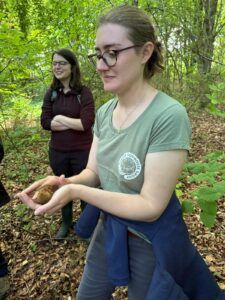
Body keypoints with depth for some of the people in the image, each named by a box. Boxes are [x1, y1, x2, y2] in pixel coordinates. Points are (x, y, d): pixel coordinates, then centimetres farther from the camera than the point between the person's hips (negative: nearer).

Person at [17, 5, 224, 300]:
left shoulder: (169, 115, -27)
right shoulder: (104, 112, -4)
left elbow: (151, 206, -26)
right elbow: (93, 173, 0)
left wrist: (75, 191, -32)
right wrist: (64, 182, -21)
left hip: (151, 241, -6)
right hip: (107, 228, 7)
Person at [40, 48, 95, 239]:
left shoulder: (84, 93, -11)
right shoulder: (51, 93, 2)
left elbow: (86, 123, -21)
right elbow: (45, 122, -6)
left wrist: (60, 118, -11)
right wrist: (73, 123, -15)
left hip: (82, 152, -4)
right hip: (58, 151, 4)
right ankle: (66, 222, 43)